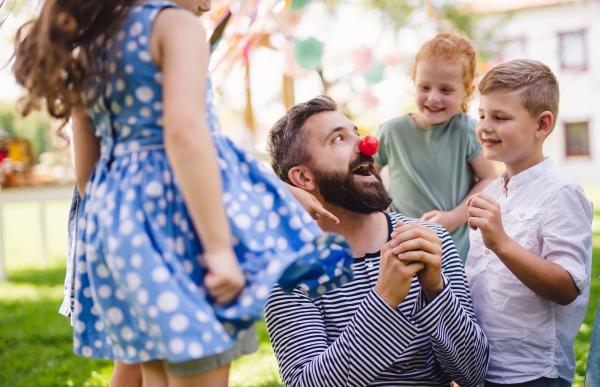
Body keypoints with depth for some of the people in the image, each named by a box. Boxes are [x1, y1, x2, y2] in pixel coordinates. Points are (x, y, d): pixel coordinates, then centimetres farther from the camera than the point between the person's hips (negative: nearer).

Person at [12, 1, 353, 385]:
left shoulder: (88, 47, 18)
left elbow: (85, 171, 18)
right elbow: (184, 131, -21)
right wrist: (219, 248, -25)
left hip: (113, 219, 8)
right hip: (177, 204, -8)